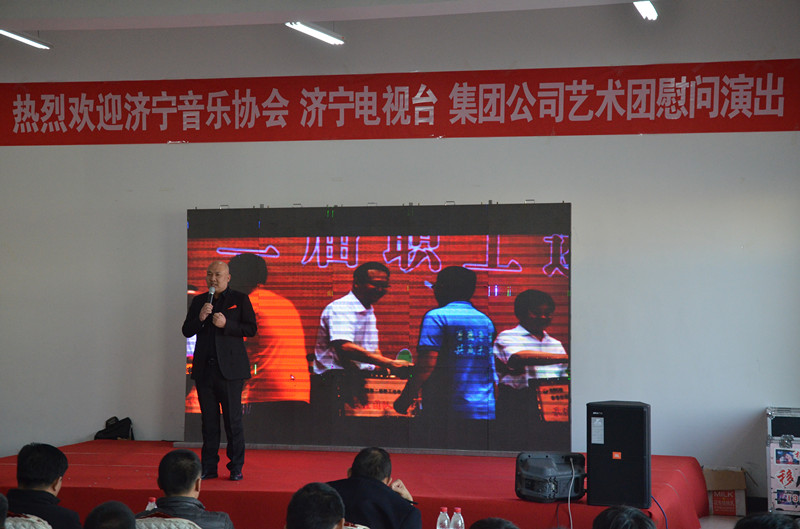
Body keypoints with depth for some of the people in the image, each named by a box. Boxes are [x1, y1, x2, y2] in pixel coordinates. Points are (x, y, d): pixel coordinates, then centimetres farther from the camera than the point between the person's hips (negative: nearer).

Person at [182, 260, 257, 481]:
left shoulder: (240, 299, 3)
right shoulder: (198, 301, 14)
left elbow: (251, 329, -2)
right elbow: (187, 331, 10)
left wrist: (226, 325, -15)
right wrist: (200, 318, -8)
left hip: (230, 369, -4)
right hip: (204, 369, 4)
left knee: (233, 419, -3)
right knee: (208, 421, 6)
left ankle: (236, 467, 5)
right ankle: (209, 467, 12)